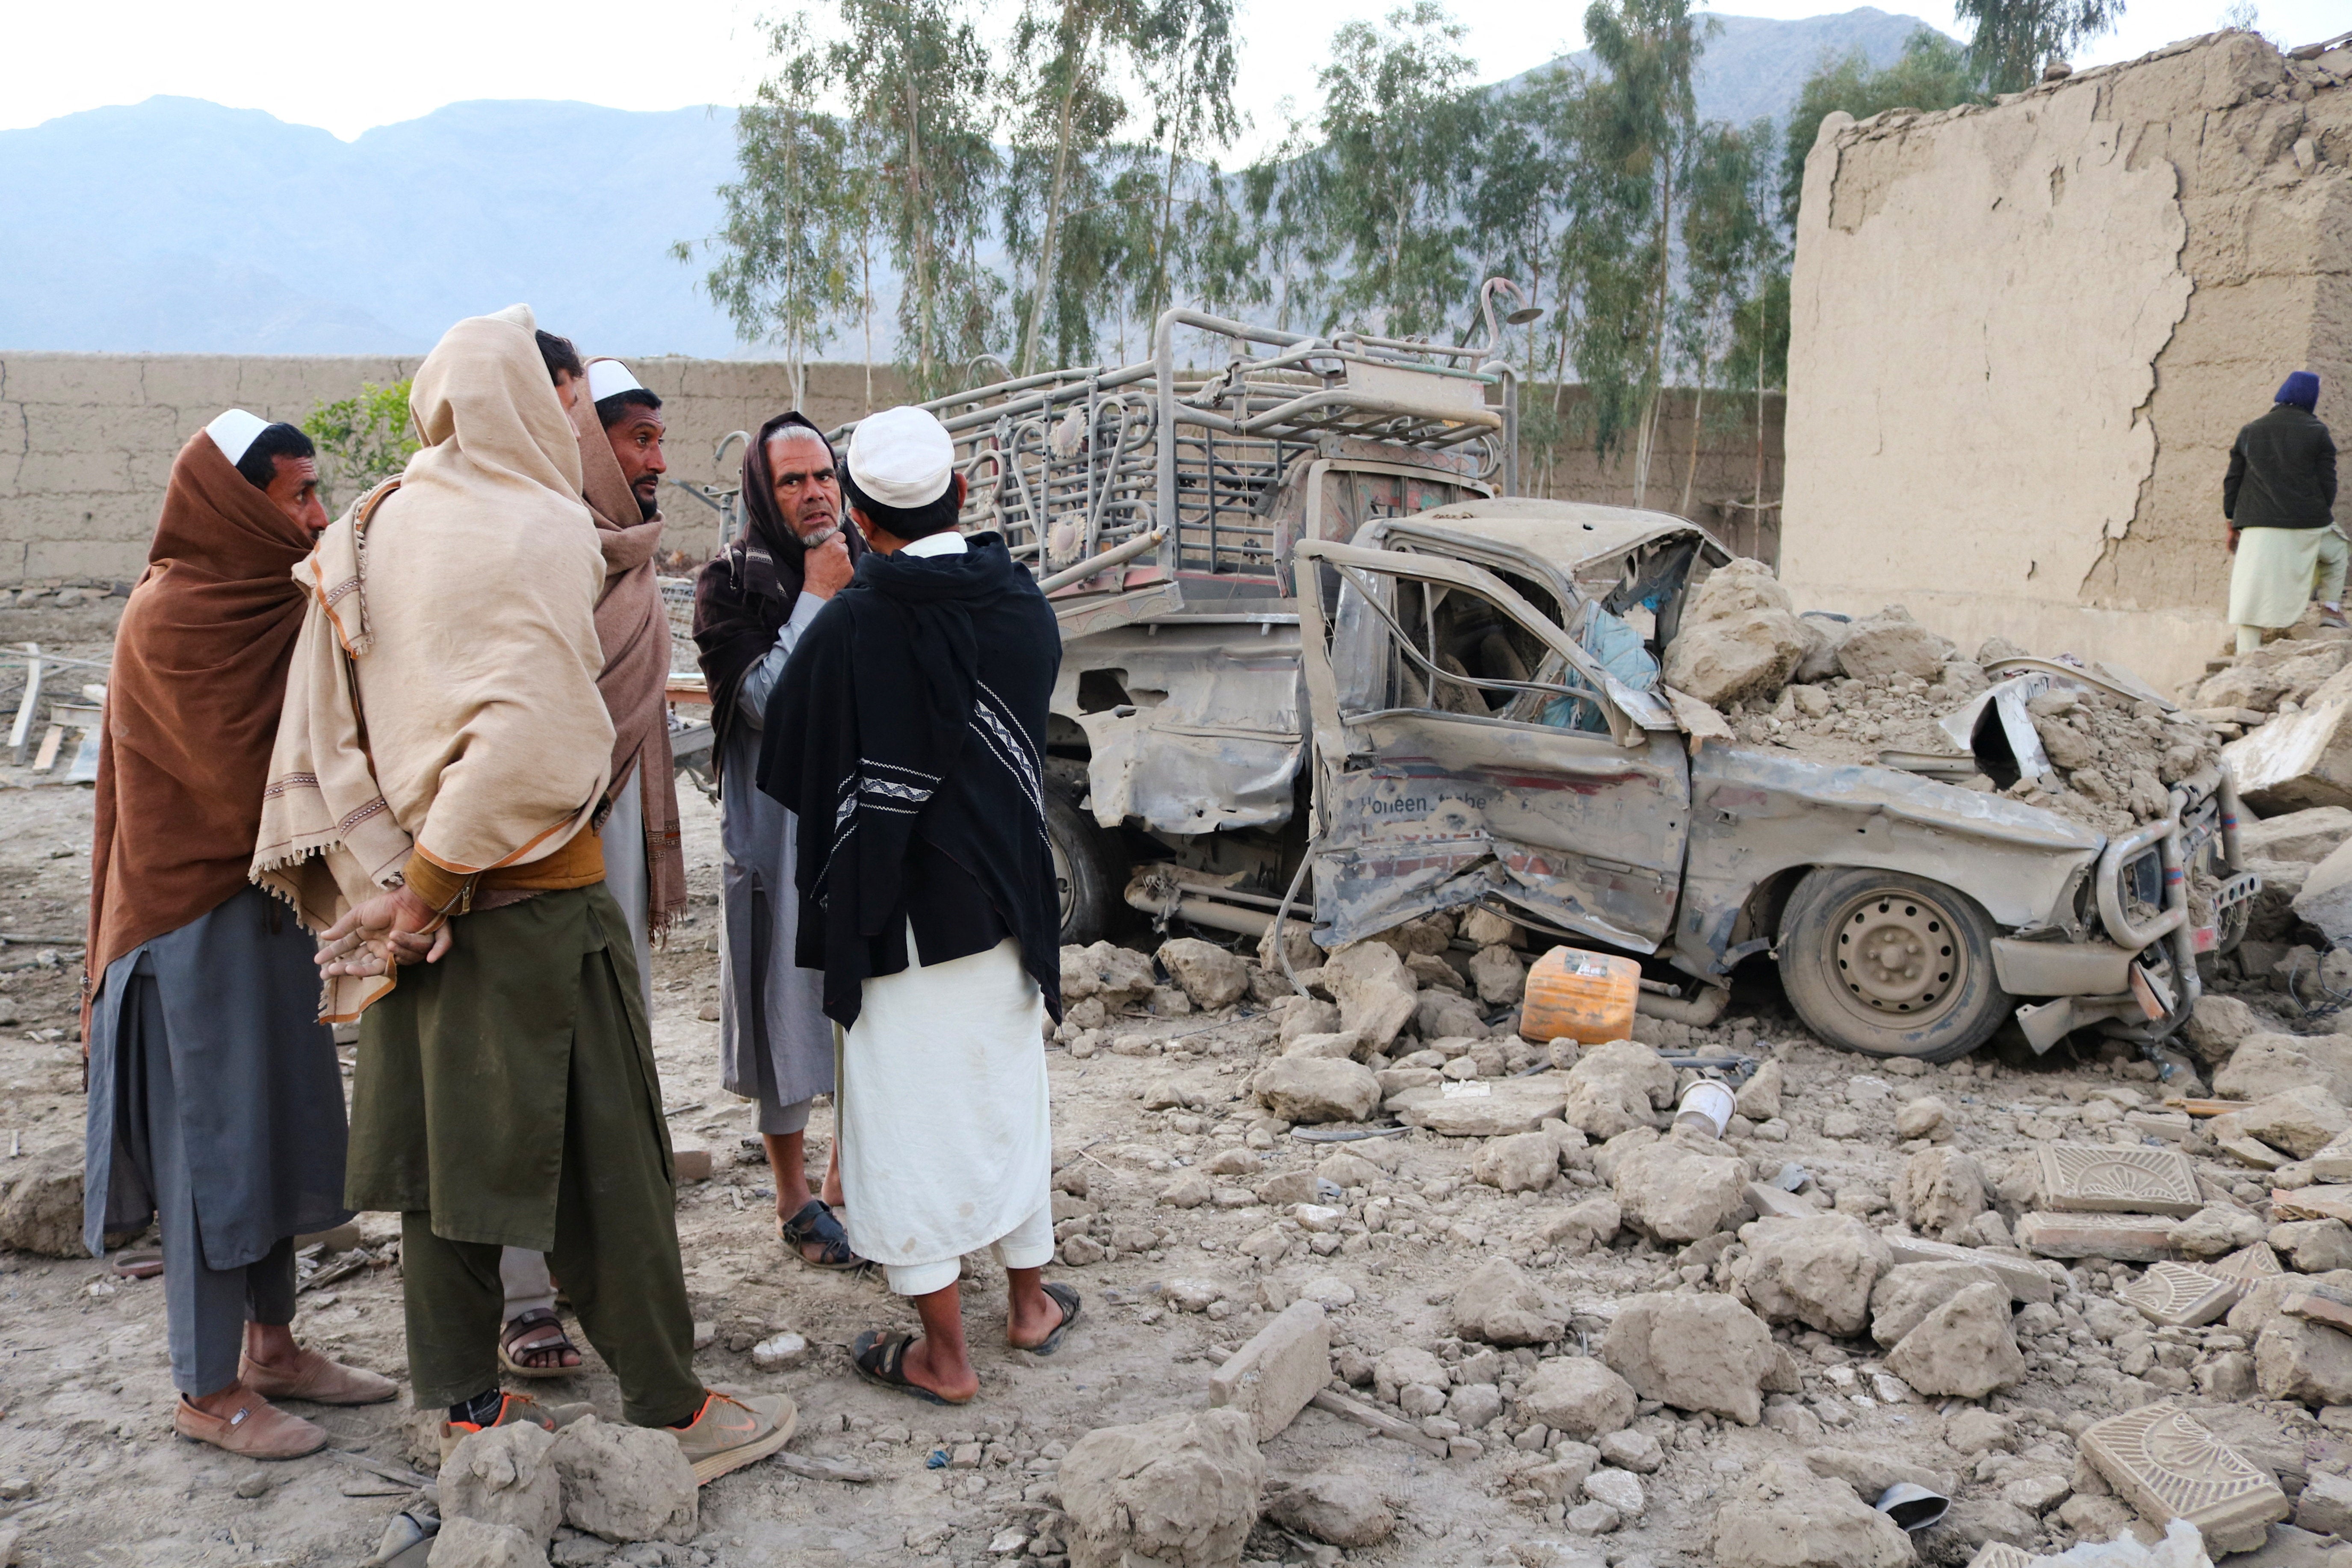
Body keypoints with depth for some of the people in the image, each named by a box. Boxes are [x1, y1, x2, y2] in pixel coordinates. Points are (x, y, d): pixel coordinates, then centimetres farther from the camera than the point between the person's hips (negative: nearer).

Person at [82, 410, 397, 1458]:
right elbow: (244, 778, -20)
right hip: (200, 914, -9)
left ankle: (272, 1347, 28)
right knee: (213, 1144, 0)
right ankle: (209, 1392, 13)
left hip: (267, 904, 9)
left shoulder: (261, 603, 11)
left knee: (277, 1130, 15)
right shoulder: (173, 619, -17)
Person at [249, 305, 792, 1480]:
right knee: (601, 1153, 2)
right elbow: (529, 736, -24)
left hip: (415, 894, 7)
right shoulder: (540, 531, -13)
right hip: (529, 898, -7)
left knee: (445, 1142, 14)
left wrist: (390, 881, 7)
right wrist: (434, 888, -17)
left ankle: (465, 1406, 25)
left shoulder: (370, 532, 8)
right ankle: (670, 1412, 13)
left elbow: (327, 723, 7)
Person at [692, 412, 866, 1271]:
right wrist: (817, 598, -14)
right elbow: (763, 700, -15)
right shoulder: (733, 581, -4)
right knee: (790, 1002, 5)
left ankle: (849, 1175, 25)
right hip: (778, 823, -4)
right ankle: (794, 1198, 20)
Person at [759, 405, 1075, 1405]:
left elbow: (787, 764, -4)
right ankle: (1032, 1302, 32)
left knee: (909, 1116, 6)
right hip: (1007, 899, 5)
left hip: (896, 911, -4)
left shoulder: (849, 627, -16)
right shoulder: (1022, 603, -3)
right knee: (1010, 1096, 19)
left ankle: (944, 1354, 13)